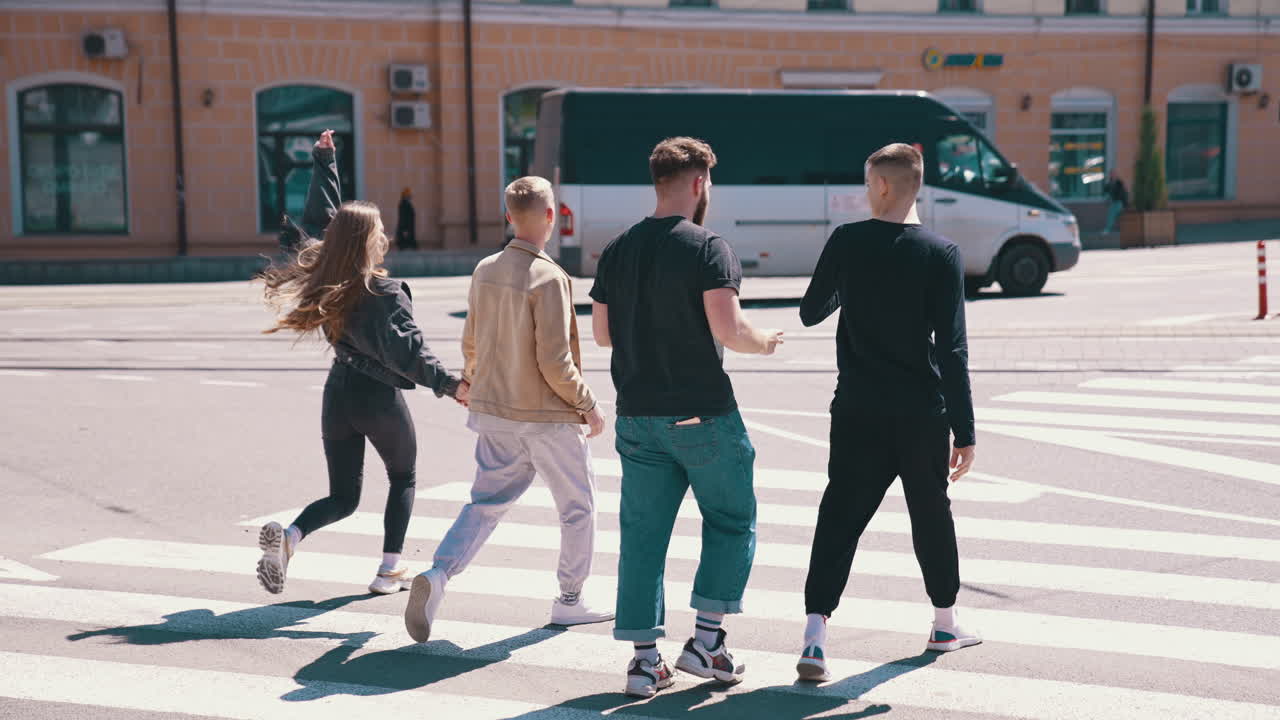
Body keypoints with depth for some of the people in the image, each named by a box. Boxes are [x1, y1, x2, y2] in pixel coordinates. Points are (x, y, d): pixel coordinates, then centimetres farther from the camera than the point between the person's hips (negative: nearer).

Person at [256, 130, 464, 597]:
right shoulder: (385, 294, -19)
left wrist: (323, 162, 18)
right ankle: (389, 570, 18)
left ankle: (289, 535, -13)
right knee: (403, 479, 20)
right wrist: (447, 383, -28)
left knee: (342, 497, 14)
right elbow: (409, 354, -26)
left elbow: (320, 217, 13)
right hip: (380, 399, -5)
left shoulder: (325, 281, 0)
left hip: (338, 393, 5)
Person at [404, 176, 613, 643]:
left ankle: (438, 574, -8)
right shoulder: (547, 278, -20)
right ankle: (570, 601, 23)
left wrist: (468, 381, 33)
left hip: (495, 412, 6)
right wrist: (588, 404, -8)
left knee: (486, 502, 13)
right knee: (578, 507, 13)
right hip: (548, 417, -6)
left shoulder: (485, 270, 2)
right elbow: (554, 362, -22)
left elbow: (471, 339, 14)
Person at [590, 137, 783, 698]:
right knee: (731, 521, 12)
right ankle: (705, 641, 9)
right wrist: (763, 343, 0)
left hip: (637, 415, 5)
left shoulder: (618, 250, 7)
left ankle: (644, 660, 11)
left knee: (642, 534, 9)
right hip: (703, 413, -5)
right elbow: (727, 329, -19)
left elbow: (602, 332, 10)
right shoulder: (708, 248, -11)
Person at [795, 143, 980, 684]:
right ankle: (945, 623, 33)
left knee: (840, 517, 1)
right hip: (922, 415, 0)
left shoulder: (846, 243, -4)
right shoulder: (941, 255, -8)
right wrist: (965, 432, -8)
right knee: (931, 514, 17)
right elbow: (952, 349, -11)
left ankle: (814, 634, -11)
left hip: (857, 411, 0)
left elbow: (810, 313, 9)